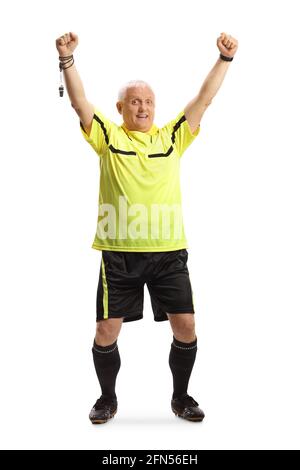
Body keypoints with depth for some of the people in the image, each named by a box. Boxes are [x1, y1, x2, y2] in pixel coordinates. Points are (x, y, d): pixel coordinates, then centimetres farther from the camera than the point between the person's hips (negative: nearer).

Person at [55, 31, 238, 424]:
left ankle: (181, 396, 24)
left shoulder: (171, 136, 11)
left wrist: (225, 59, 0)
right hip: (119, 251, -1)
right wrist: (67, 59, -15)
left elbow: (204, 99, 6)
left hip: (169, 250, 2)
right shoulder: (108, 136, 6)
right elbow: (79, 102, -4)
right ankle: (108, 398, 26)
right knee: (107, 330, 2)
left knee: (185, 325, 1)